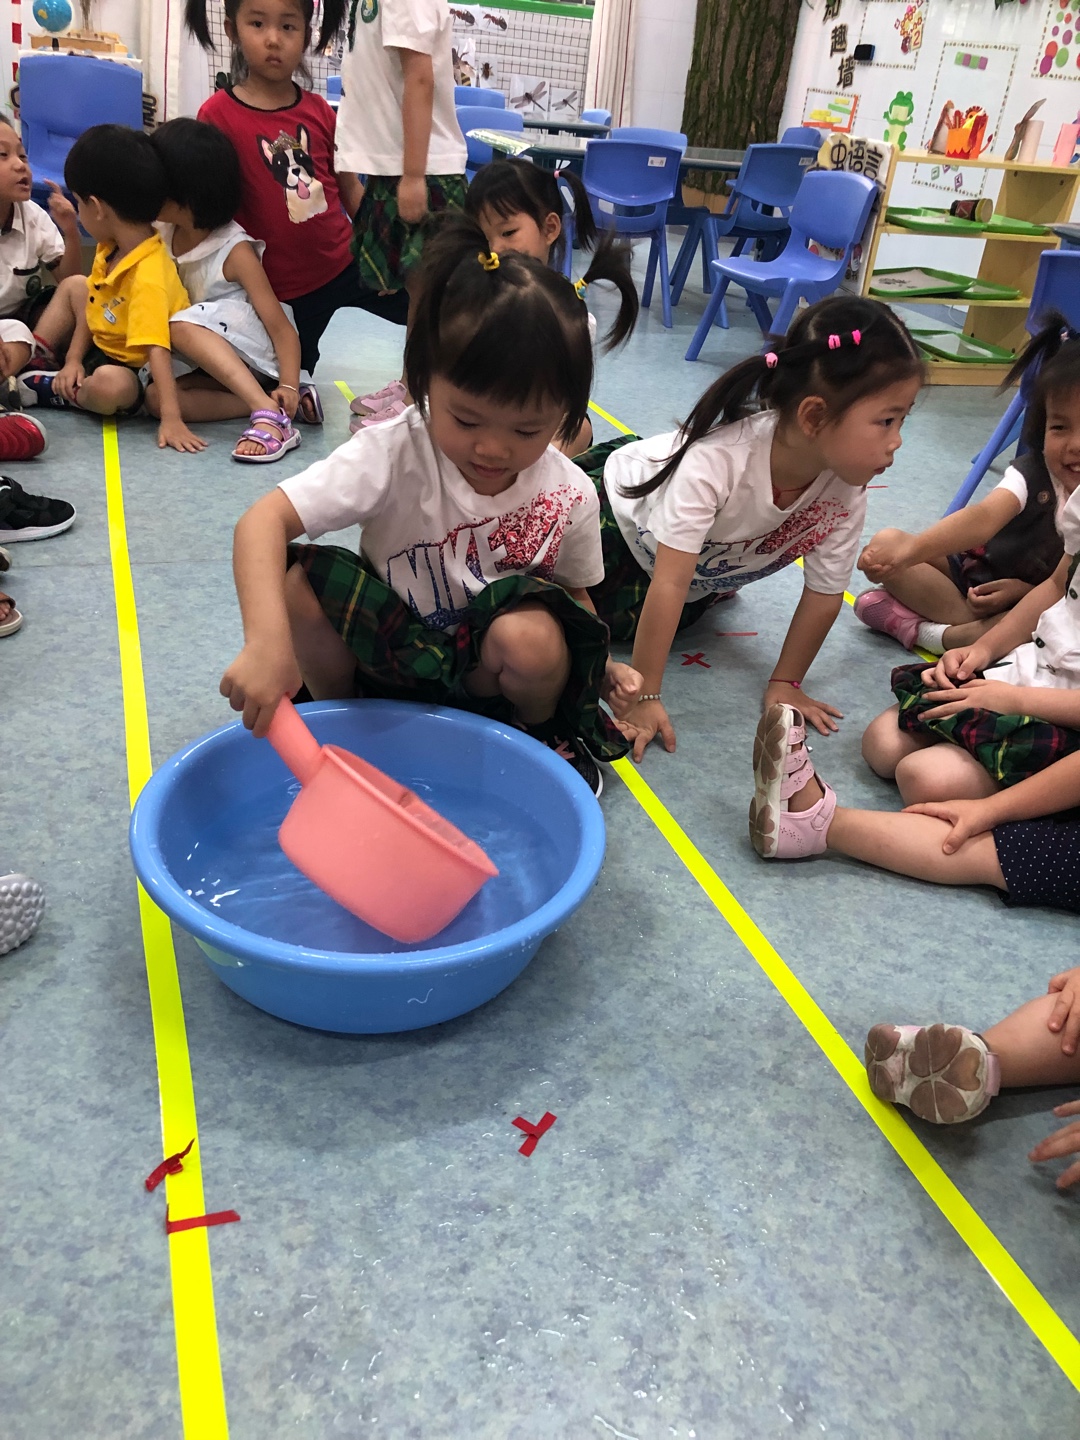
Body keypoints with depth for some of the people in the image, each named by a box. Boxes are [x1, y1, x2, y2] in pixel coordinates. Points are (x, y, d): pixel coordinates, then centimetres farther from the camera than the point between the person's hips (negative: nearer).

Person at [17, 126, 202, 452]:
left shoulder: (147, 276, -33)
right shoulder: (110, 247, -5)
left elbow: (157, 349, -42)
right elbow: (91, 305, 6)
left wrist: (171, 418, -48)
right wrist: (72, 359, -4)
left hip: (134, 370, -9)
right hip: (104, 346, 10)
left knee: (110, 385, -39)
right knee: (73, 286, 19)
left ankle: (46, 388, -9)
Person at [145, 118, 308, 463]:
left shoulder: (235, 250, -16)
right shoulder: (161, 235, 2)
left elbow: (280, 326, -22)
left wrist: (288, 386, -36)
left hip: (251, 354, -6)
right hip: (206, 363, 6)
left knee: (182, 327, -33)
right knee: (156, 397, -23)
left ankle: (270, 414, -45)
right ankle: (274, 405, -28)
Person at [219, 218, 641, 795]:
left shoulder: (569, 494, -13)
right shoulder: (394, 454, -22)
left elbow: (572, 595, 6)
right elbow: (263, 521, -32)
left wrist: (600, 667, -13)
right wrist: (267, 640, -48)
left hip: (488, 675, 1)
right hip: (388, 654, 0)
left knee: (533, 639, -34)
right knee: (294, 581, -27)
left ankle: (543, 732, 3)